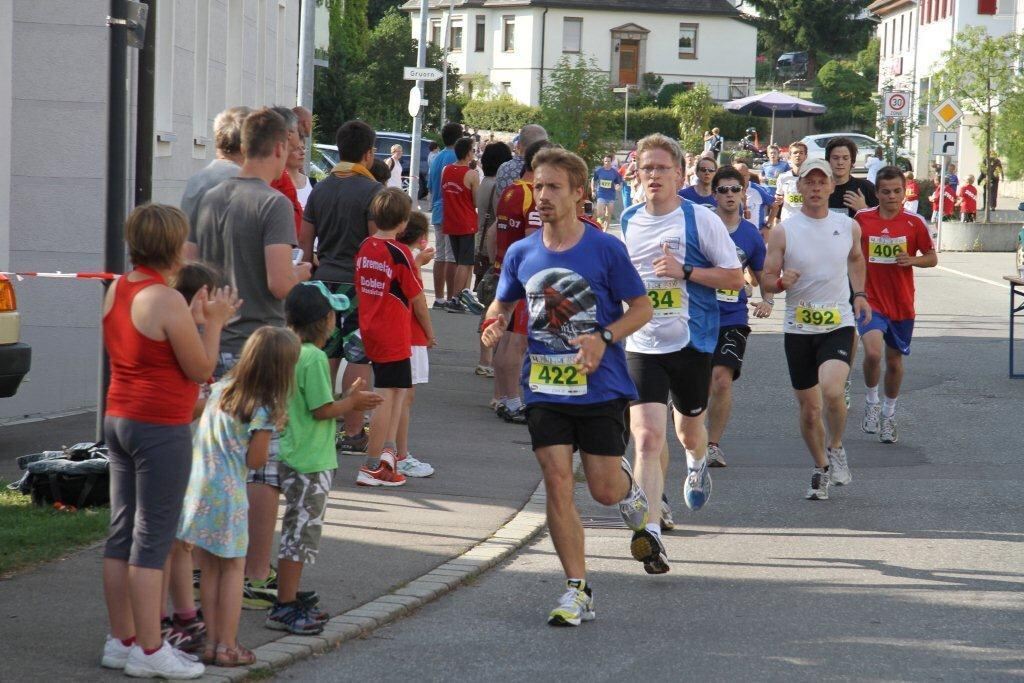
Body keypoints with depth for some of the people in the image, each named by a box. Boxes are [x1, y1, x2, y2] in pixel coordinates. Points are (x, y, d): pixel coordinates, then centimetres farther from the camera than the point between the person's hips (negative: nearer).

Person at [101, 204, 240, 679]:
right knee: (153, 539, -3)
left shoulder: (117, 291, 7)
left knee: (121, 534, 13)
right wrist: (213, 323, 1)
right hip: (161, 429, -9)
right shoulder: (167, 302, -19)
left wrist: (195, 319, 16)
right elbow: (200, 369, -12)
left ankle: (121, 640, 20)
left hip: (119, 421, 9)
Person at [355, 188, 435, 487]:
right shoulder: (399, 253, -16)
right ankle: (372, 467, 2)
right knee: (387, 397, 0)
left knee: (397, 390, 17)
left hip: (369, 330, 7)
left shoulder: (364, 247, 2)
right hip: (394, 336, -7)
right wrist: (429, 330, 5)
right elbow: (417, 298, -8)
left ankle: (388, 449, 5)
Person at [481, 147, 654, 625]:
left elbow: (642, 308, -2)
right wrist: (495, 325, -6)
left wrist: (603, 338, -19)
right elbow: (503, 304, 18)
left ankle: (626, 481, 39)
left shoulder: (606, 249, -7)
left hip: (601, 386, -2)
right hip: (545, 387, 3)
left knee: (604, 491, 0)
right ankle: (577, 591, 1)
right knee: (557, 483, -7)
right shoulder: (521, 254, 4)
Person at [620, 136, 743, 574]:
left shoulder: (700, 220, -6)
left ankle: (697, 465, 57)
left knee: (688, 429, 19)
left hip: (691, 343, -1)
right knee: (647, 438, -16)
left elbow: (735, 278, -7)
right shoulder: (627, 222, 7)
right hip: (641, 345, 1)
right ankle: (649, 532, -25)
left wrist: (685, 271, -18)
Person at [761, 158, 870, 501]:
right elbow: (765, 281, -1)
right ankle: (821, 467, 29)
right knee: (809, 407, 6)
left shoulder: (849, 226, 3)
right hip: (798, 328, 0)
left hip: (839, 324, 0)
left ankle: (836, 448, 3)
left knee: (832, 390, -24)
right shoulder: (783, 232, -4)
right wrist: (782, 282, -22)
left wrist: (860, 294, 12)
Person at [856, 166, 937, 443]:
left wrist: (912, 260, -16)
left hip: (902, 304, 1)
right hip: (870, 301, -1)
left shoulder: (915, 223, -4)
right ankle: (872, 401, 3)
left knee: (894, 360, 12)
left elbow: (932, 258, 4)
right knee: (873, 352, -23)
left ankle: (888, 413, 33)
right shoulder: (862, 219, -2)